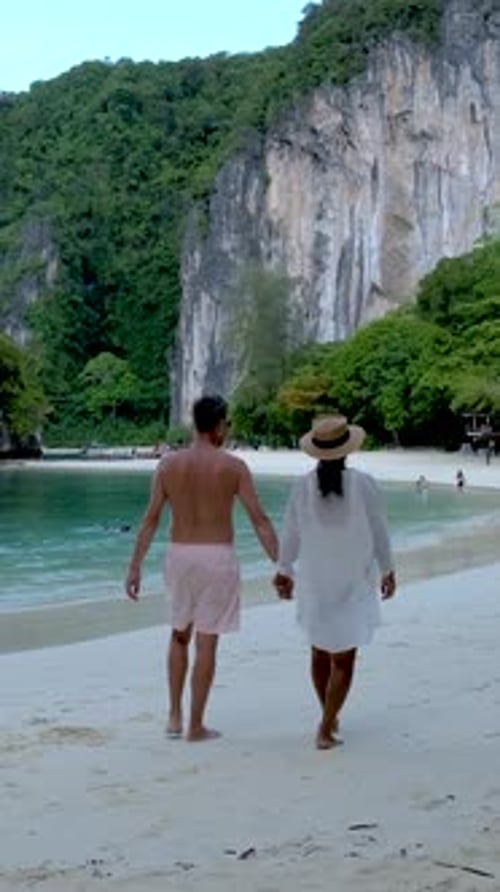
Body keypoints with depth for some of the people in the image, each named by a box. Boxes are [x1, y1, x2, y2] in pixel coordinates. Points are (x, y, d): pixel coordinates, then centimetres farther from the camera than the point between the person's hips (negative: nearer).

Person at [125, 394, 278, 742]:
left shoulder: (168, 464, 0)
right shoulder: (233, 466, -7)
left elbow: (150, 520, 1)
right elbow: (260, 520, -8)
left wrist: (135, 567, 6)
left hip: (179, 555, 3)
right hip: (217, 557, -3)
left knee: (180, 635, 21)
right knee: (206, 643, 4)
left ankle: (175, 717, 20)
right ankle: (196, 726, 10)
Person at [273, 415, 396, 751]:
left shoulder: (303, 486, -8)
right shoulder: (364, 484, -14)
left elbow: (290, 535, 0)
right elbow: (379, 532, -6)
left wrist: (284, 571, 15)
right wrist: (388, 570, 9)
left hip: (314, 582, 3)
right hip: (353, 584, -3)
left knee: (320, 651, 21)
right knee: (343, 660, 4)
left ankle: (329, 716, 35)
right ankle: (326, 730, -3)